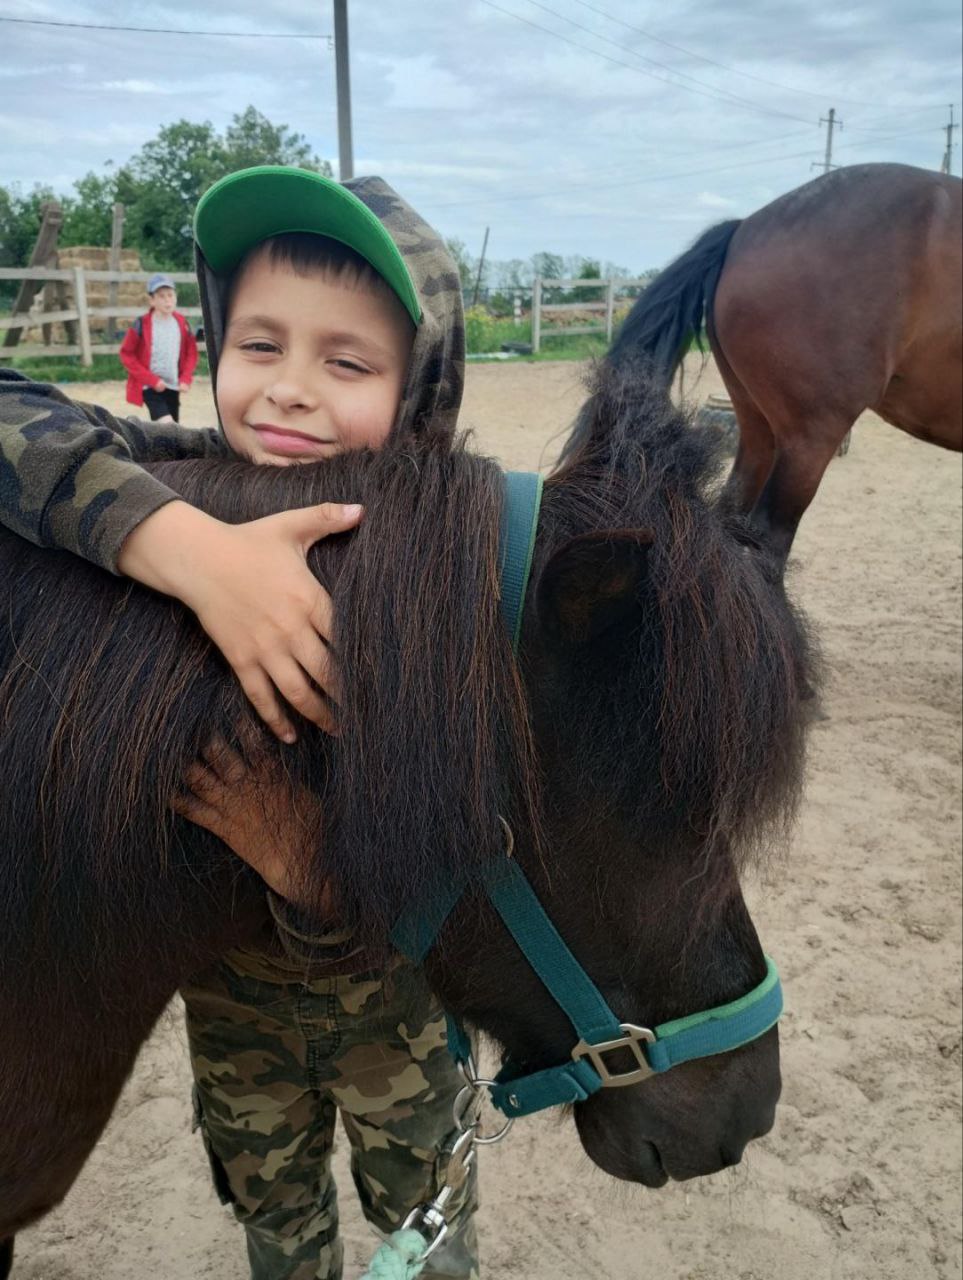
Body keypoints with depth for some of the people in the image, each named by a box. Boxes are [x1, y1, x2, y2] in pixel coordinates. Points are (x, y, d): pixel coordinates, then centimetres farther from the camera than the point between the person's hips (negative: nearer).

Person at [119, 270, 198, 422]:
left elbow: (191, 353, 10)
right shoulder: (142, 325, -13)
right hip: (151, 387, -5)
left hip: (173, 387, 5)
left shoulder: (181, 323, 1)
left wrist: (185, 379, -5)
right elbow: (126, 355, -9)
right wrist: (152, 380, -15)